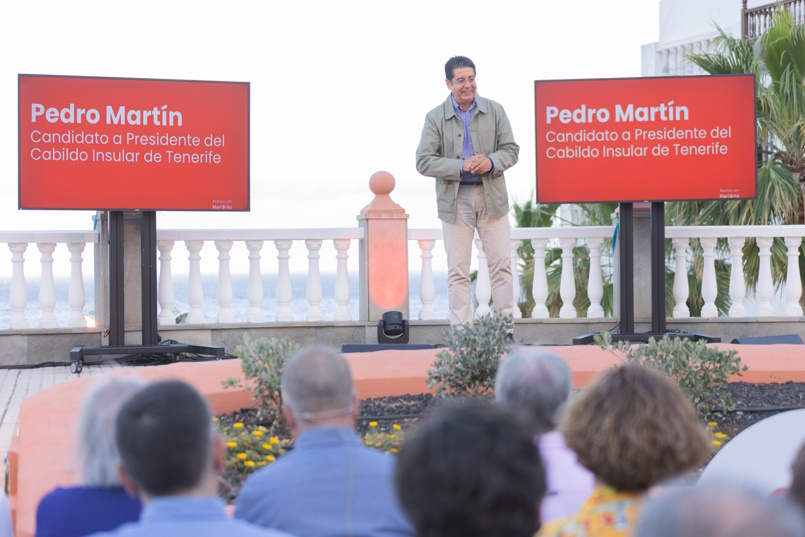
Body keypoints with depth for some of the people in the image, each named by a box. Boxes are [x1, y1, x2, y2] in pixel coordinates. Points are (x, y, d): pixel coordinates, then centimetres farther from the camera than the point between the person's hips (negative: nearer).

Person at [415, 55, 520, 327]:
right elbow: (423, 161, -5)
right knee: (458, 271, 0)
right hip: (455, 199, -1)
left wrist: (491, 162, -14)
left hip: (492, 196, 2)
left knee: (501, 264, 2)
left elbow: (511, 150, 8)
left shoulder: (495, 111, 5)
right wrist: (461, 166, -17)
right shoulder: (435, 117, -1)